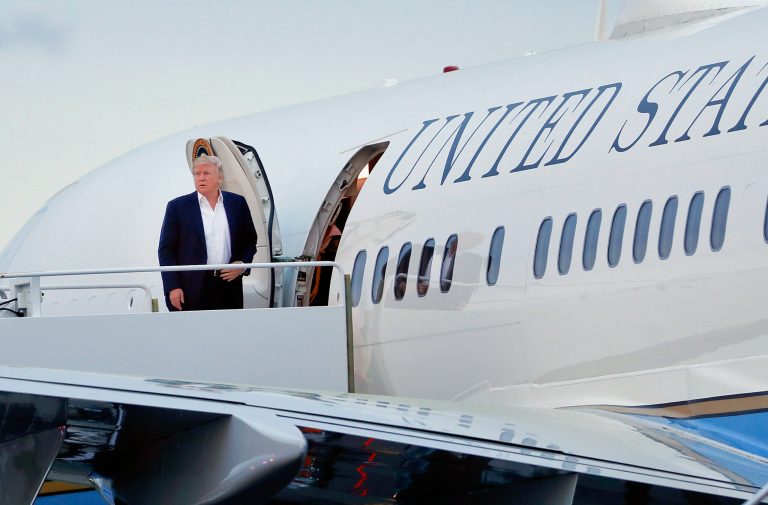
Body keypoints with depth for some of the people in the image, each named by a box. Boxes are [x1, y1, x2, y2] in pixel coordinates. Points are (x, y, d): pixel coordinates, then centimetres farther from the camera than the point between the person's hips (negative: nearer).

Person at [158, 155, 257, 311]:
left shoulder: (237, 203, 10)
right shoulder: (178, 207, 2)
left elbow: (250, 241, 18)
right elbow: (166, 249, 2)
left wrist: (242, 264, -1)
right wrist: (172, 287, -7)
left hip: (228, 285, 3)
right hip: (191, 291, -3)